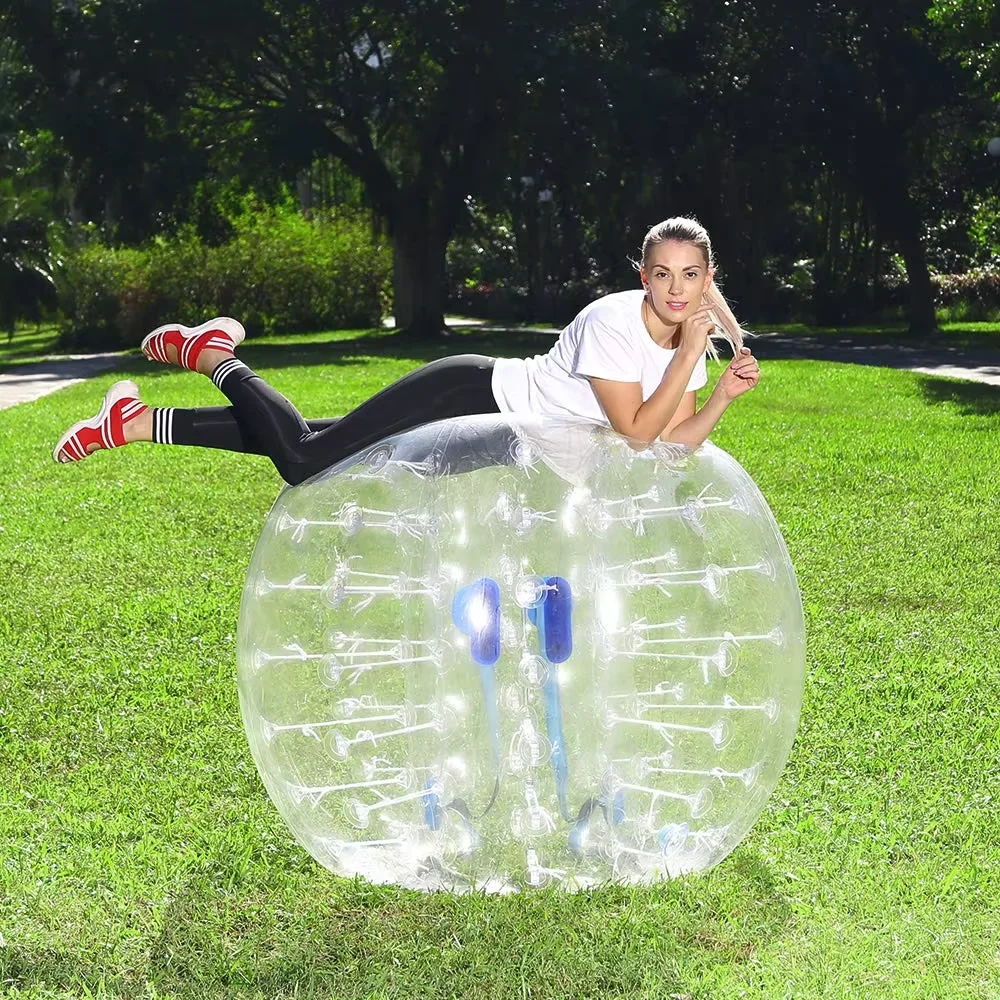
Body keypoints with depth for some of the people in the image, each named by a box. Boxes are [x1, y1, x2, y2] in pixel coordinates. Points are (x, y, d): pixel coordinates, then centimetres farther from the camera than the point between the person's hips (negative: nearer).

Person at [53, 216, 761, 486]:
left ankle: (144, 421, 16)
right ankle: (212, 355, 9)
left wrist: (724, 394, -14)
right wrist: (689, 357, -25)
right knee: (303, 460, -16)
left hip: (491, 428, 7)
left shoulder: (687, 341, 2)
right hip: (473, 394, -7)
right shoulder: (615, 320, -23)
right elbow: (637, 433, -25)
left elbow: (679, 442, 0)